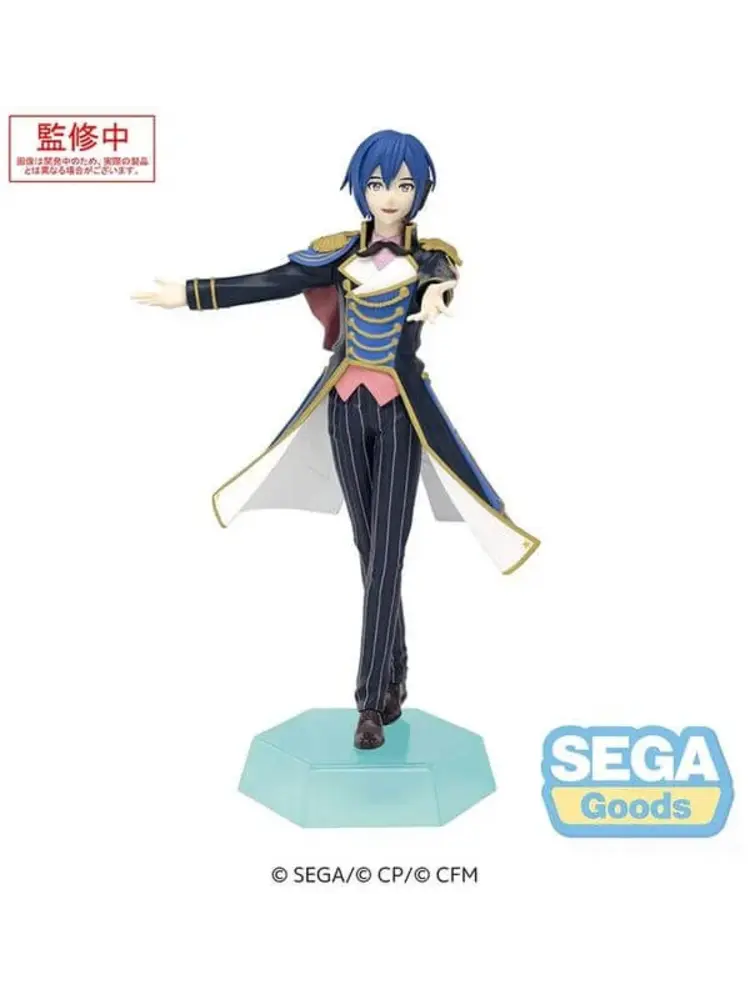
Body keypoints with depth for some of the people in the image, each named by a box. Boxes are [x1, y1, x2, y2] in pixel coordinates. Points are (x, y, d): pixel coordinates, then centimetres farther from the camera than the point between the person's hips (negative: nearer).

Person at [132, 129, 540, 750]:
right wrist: (189, 294, 1)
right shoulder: (339, 252, 5)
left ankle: (372, 700, 0)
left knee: (386, 556, -6)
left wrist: (439, 292, -50)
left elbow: (444, 278, -25)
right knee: (369, 550, 9)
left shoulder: (430, 255, -2)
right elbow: (270, 284, 4)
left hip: (401, 411, -2)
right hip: (347, 407, 3)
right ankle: (395, 677, 25)